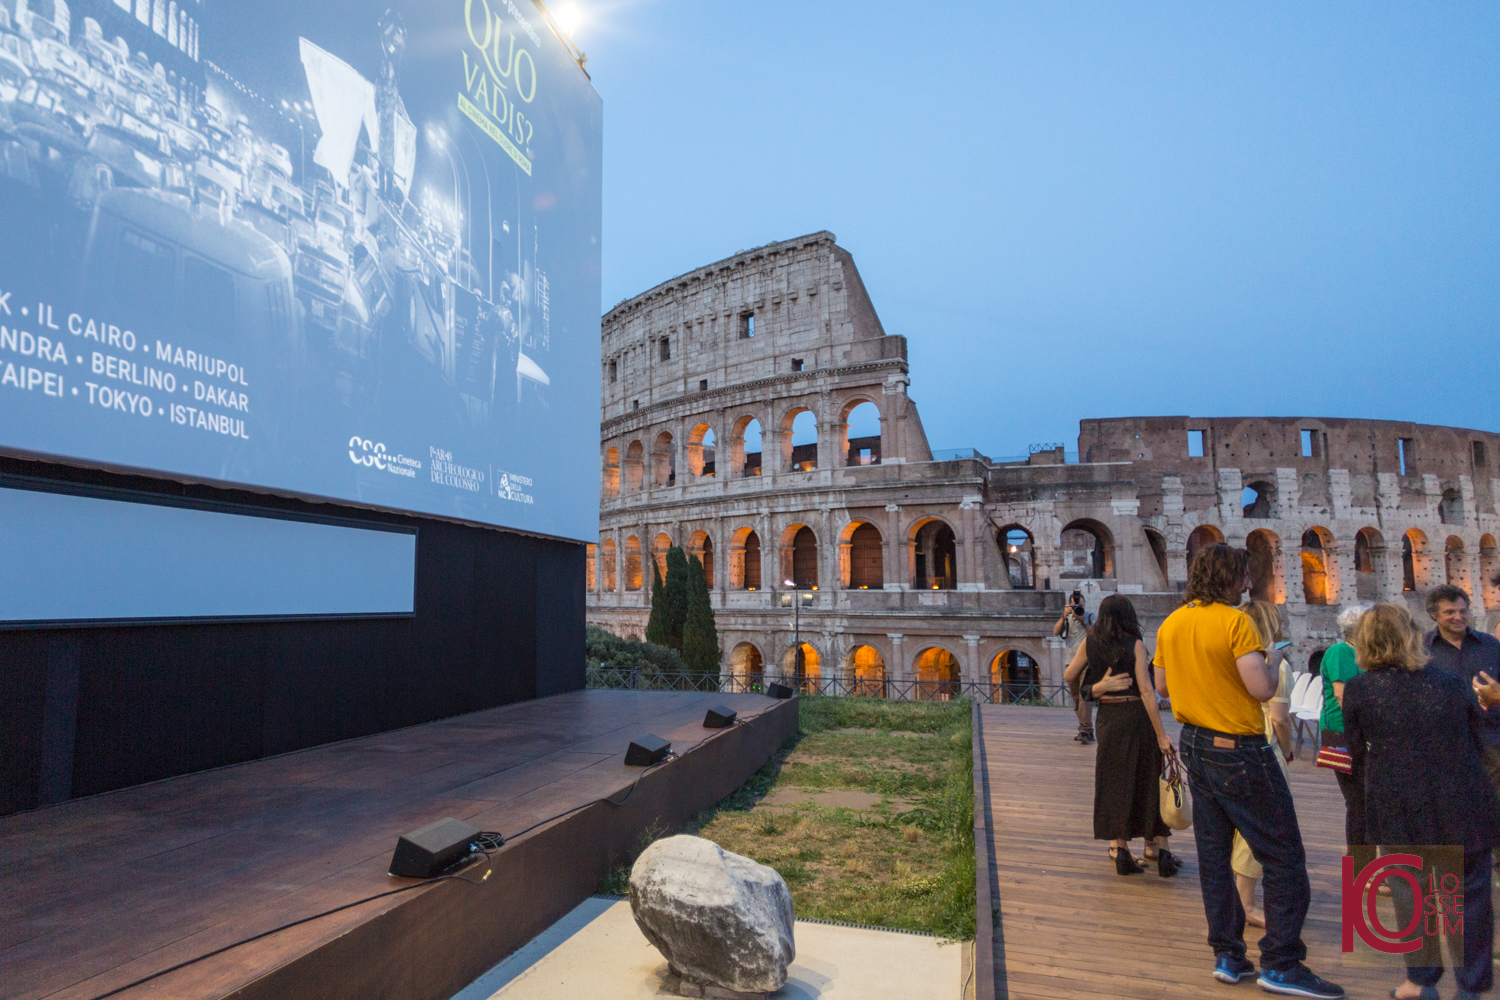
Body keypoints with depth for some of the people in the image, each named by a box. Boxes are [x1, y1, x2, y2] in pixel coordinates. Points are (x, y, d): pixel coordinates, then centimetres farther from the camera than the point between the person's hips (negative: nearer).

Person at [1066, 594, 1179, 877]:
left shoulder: (1090, 643, -1)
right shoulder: (1135, 644, -9)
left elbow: (1069, 675, 9)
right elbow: (1146, 690, -13)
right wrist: (1161, 734, -10)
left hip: (1108, 717, 2)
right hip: (1137, 716, -2)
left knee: (1115, 782, 11)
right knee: (1149, 781, 9)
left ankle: (1120, 848, 11)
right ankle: (1159, 849, 14)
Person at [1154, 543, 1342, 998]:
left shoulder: (1170, 624, 6)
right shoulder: (1234, 621, -16)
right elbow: (1262, 689, -21)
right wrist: (1269, 664, -2)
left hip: (1195, 744, 8)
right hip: (1239, 751, -7)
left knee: (1213, 853, 13)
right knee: (1284, 858, 4)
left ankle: (1227, 956, 21)